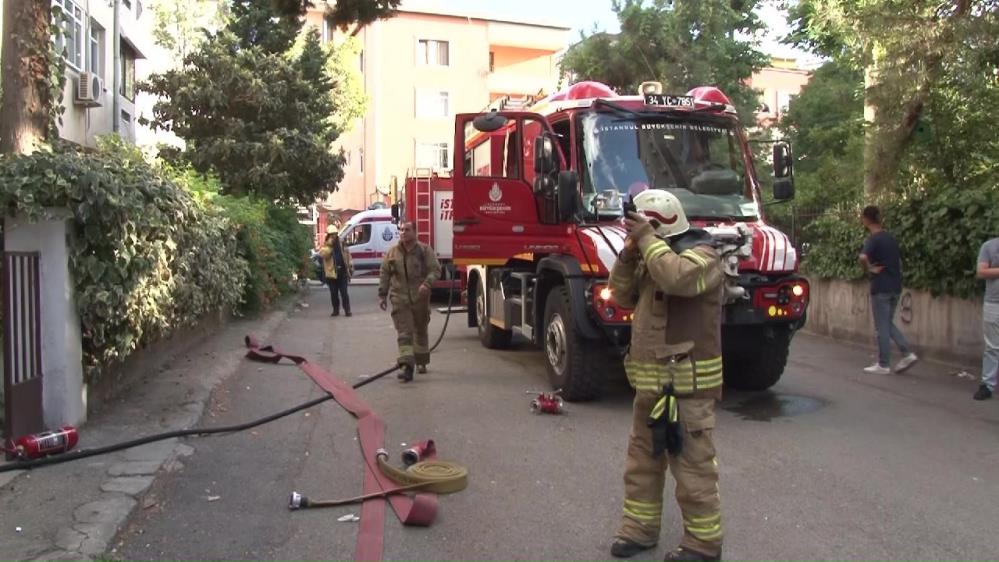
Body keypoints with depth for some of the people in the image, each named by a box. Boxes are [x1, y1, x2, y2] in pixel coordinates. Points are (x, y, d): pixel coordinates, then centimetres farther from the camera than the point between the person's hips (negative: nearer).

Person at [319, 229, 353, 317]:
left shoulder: (341, 243, 9)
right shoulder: (325, 245, -1)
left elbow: (347, 254, 16)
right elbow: (322, 254, -21)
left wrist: (350, 265, 9)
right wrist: (329, 244, -23)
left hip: (342, 272, 1)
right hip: (332, 273, -1)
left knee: (344, 292, -1)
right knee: (334, 293, 5)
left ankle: (347, 310, 2)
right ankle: (336, 310, 16)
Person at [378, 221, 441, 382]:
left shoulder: (425, 250, -1)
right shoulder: (392, 252, 6)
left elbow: (435, 269, -5)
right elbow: (384, 275, 10)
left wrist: (427, 284, -23)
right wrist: (382, 295, 6)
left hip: (420, 298, 0)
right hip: (400, 299, 0)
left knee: (420, 331, 16)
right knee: (404, 333, -10)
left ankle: (421, 362, 34)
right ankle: (407, 367, -16)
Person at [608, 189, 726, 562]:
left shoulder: (700, 255, -10)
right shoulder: (654, 257, 18)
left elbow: (677, 277, -32)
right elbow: (623, 296, 14)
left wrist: (647, 239, -20)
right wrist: (629, 254, 1)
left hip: (687, 384, -9)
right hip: (651, 383, 9)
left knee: (693, 467, -1)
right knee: (642, 460, 16)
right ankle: (639, 528, 29)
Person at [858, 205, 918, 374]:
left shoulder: (873, 239, -13)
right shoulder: (891, 238, 12)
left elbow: (862, 257, -31)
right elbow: (899, 261, 18)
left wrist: (869, 270, -15)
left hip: (881, 288, -8)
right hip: (895, 286, 8)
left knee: (882, 327, -1)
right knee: (888, 323, 18)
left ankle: (883, 365, 5)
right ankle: (907, 354, 7)